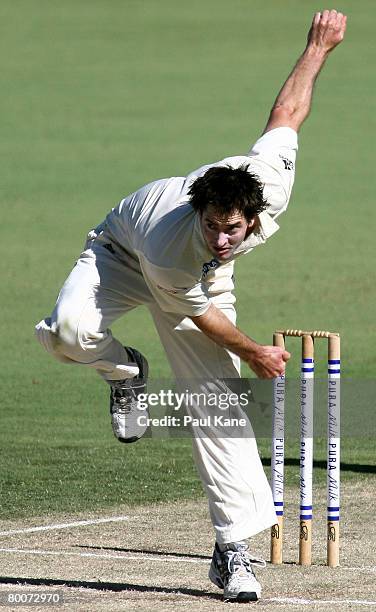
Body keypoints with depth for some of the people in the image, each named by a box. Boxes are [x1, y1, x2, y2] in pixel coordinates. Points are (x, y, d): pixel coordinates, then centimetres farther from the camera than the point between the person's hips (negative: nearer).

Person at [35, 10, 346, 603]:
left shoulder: (268, 181, -38)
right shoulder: (173, 253, -43)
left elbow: (287, 113, -20)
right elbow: (197, 312, -21)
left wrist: (318, 47, -3)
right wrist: (254, 352, -7)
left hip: (205, 277, 3)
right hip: (123, 251, -3)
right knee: (69, 328, -34)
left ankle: (234, 547, -7)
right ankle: (127, 375, 2)